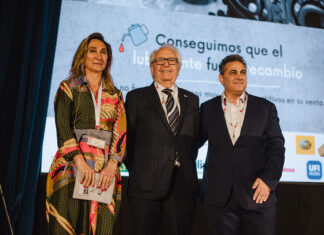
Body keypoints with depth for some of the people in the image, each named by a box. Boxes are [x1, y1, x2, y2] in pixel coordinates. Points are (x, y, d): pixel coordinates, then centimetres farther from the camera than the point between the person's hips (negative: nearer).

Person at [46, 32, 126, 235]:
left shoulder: (115, 96, 15)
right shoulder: (68, 88, 8)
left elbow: (121, 132, 4)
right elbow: (63, 128, -4)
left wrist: (112, 166, -11)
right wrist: (81, 163, -16)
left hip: (106, 171, 2)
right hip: (72, 167, -2)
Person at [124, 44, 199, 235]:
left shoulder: (192, 100, 14)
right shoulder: (136, 97, 5)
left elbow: (195, 139, 15)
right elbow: (127, 139, 2)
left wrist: (186, 167, 7)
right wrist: (137, 172, -2)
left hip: (183, 184, 3)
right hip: (147, 184, -2)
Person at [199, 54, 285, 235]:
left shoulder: (266, 108, 7)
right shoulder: (208, 108, 9)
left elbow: (277, 146, 2)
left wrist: (269, 179, -10)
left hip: (258, 194, 0)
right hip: (219, 197, 1)